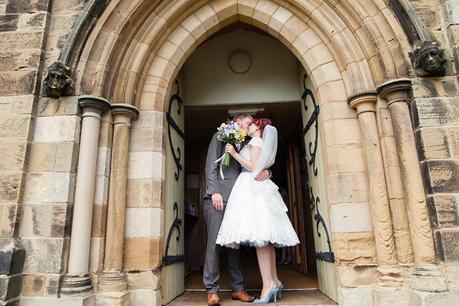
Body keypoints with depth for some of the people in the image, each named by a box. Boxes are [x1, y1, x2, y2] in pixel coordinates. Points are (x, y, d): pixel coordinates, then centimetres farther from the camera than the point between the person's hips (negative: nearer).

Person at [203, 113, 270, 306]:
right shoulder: (220, 137, 10)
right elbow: (211, 165, -1)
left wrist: (265, 171, -2)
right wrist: (214, 191, -13)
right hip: (218, 197, -5)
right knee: (214, 242, -6)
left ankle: (237, 288, 12)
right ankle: (212, 290, 1)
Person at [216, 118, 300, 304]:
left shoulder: (256, 141, -1)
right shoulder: (261, 143, 25)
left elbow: (252, 167, -11)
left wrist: (234, 153, -8)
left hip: (252, 188, -9)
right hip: (254, 188, 9)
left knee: (259, 236, -14)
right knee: (263, 238, 5)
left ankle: (268, 284, -15)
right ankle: (274, 281, 7)